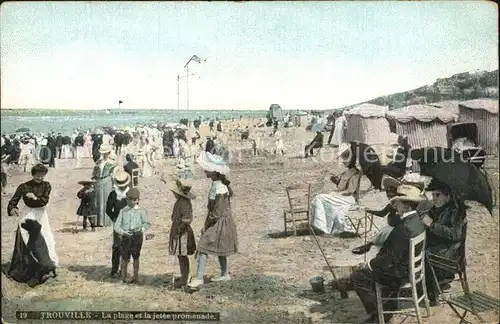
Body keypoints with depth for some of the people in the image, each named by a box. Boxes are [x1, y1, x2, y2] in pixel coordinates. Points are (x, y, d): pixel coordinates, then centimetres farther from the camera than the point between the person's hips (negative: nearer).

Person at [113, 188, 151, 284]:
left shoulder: (141, 211, 7)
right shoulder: (123, 211, 9)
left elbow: (147, 223, 4)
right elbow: (117, 225, 5)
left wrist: (142, 229, -16)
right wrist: (123, 232, -13)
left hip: (137, 235, 0)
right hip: (126, 236, 0)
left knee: (136, 256, 6)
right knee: (125, 257, -3)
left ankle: (136, 277, 18)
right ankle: (123, 277, 12)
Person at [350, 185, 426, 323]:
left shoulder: (405, 228, -31)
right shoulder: (417, 219, -1)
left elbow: (390, 259, -24)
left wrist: (370, 264, -12)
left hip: (401, 273, -9)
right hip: (411, 266, 10)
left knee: (357, 277, -1)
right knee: (368, 269, 23)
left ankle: (376, 313, 10)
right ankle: (386, 308, 26)